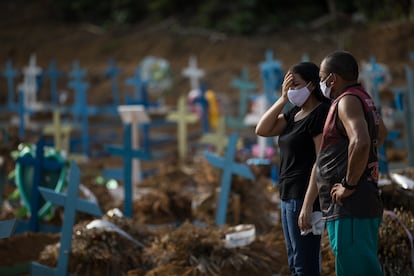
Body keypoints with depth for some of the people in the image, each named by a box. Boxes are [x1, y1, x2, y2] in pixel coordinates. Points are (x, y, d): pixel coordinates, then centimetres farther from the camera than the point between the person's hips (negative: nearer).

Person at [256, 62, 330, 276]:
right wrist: (283, 98, -1)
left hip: (305, 196, -10)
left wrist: (310, 204, -23)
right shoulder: (294, 113, 15)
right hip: (289, 195, 10)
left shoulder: (320, 114, -12)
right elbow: (262, 130, 7)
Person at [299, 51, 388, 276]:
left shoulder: (348, 101, -12)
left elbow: (360, 142, -30)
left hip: (350, 208, -10)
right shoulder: (363, 99, 18)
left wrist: (349, 185, -20)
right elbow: (381, 132, 37)